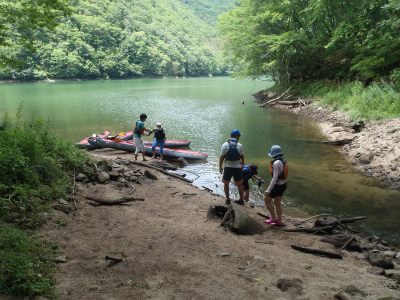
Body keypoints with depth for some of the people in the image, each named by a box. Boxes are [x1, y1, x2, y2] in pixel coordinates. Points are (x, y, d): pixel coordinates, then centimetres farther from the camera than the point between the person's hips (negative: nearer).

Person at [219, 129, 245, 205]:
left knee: (226, 183, 17)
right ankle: (241, 200, 22)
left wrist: (220, 167, 6)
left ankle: (227, 199, 17)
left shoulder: (224, 145, -6)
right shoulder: (239, 145, -6)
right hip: (237, 167, 1)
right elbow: (242, 156, 6)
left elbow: (221, 157, -5)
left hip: (228, 167, 0)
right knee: (239, 184, 15)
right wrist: (243, 162, 27)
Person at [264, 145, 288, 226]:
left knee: (267, 199, 8)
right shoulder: (284, 161, 4)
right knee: (277, 203, 17)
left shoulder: (276, 163, -24)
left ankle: (274, 218, 10)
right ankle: (279, 221, 24)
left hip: (278, 185, -9)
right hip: (283, 184, 9)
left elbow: (275, 177, -27)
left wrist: (268, 190, -24)